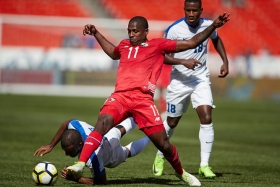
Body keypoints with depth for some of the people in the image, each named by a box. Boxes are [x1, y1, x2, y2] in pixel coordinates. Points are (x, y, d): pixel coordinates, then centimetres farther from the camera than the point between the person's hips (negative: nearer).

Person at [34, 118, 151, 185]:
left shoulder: (93, 157, -57)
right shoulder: (76, 126, -43)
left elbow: (102, 181, -41)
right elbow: (65, 125, -16)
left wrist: (74, 178, -53)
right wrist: (50, 146, -21)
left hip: (112, 159, -4)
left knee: (128, 151, 34)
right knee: (120, 130, 39)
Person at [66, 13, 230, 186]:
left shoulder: (157, 45, 10)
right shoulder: (124, 45, 22)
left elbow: (191, 43, 12)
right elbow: (113, 53, 48)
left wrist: (213, 26, 7)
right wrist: (96, 33, 46)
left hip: (143, 99, -2)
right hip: (120, 96, 2)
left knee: (163, 144, 0)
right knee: (103, 121, -30)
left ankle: (181, 173, 29)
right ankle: (80, 164, -35)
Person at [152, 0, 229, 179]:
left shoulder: (208, 25, -7)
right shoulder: (174, 29, -18)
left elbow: (216, 39, 16)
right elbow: (162, 55, -15)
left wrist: (225, 61, 7)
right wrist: (182, 61, -31)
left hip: (201, 79, 2)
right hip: (179, 81, -2)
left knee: (207, 119, -15)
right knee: (172, 122, 12)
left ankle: (204, 165, -9)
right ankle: (160, 156, 37)